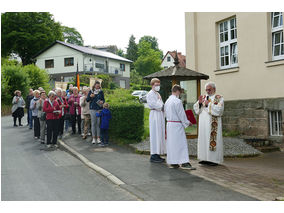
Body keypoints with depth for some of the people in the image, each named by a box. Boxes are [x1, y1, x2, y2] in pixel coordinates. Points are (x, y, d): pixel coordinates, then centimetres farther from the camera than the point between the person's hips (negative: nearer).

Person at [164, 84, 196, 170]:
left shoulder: (167, 101, 10)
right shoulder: (177, 101, -15)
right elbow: (181, 114, -13)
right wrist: (187, 123, -1)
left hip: (169, 124, 8)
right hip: (177, 125, -8)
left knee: (171, 143, 11)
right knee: (181, 143, -5)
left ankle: (172, 162, 16)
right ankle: (184, 162, -6)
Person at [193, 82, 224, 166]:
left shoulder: (219, 98, 0)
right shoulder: (204, 97, 15)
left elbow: (219, 109, -14)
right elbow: (196, 108, 10)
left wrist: (208, 104, -15)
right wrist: (199, 102, -8)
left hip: (213, 124, -5)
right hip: (203, 123, 5)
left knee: (212, 140, -5)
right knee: (204, 140, 6)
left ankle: (214, 159, 1)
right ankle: (205, 158, 13)